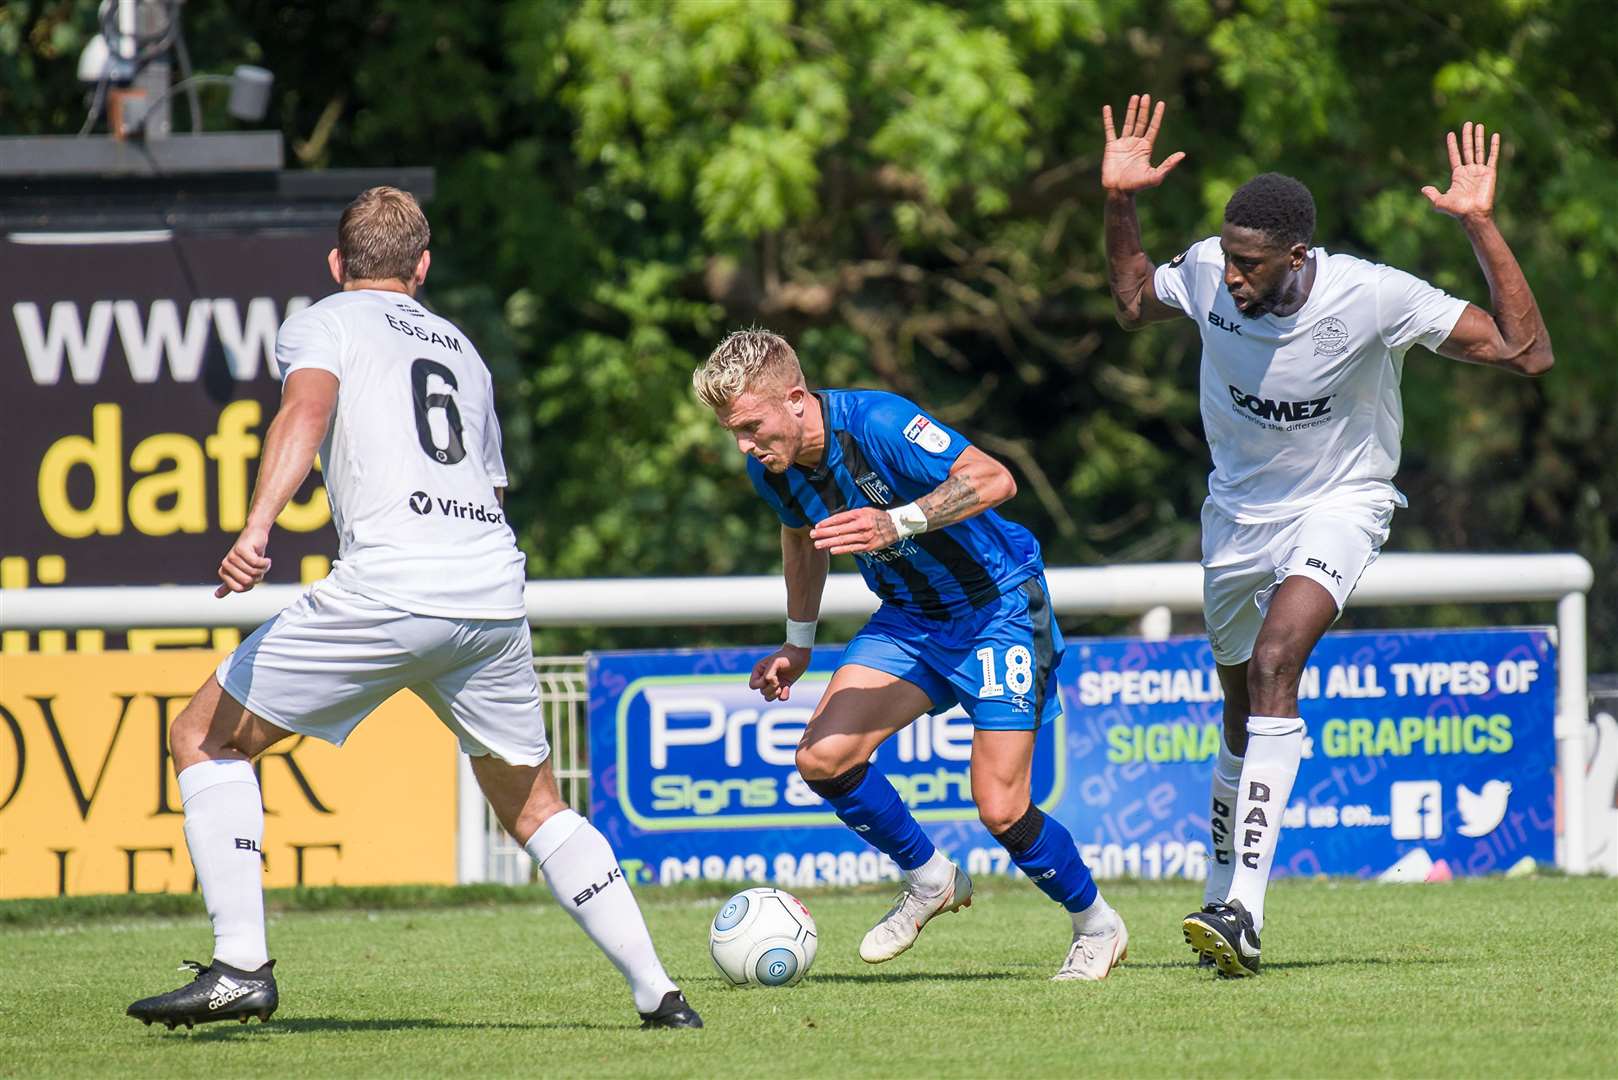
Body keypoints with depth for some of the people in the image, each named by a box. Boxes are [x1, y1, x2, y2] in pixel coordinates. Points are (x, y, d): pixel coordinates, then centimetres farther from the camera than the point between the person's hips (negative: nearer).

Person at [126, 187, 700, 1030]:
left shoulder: (321, 324, 10)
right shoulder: (462, 350, 29)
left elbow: (307, 408, -12)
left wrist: (257, 527, -25)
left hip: (388, 583, -6)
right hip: (496, 589, 6)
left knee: (206, 738, 6)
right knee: (533, 807, 23)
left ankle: (241, 967, -7)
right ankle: (657, 992, 15)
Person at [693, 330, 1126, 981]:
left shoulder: (876, 423, -28)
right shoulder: (771, 465, -6)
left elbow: (993, 479, -33)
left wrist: (897, 523, -43)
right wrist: (798, 644, 22)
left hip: (997, 606, -7)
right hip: (908, 617, 7)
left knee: (1001, 809, -12)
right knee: (822, 757, -11)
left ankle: (1096, 927, 14)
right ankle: (929, 882, 12)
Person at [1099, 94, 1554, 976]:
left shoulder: (1372, 297, -25)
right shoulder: (1206, 274, -15)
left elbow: (1527, 353, -23)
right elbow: (1133, 303, 12)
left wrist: (1481, 229, -32)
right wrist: (1118, 206, -4)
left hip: (1338, 504, -5)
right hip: (1239, 508, 5)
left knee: (1274, 664, -27)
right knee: (1244, 709, 12)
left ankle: (1242, 911, -34)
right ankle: (1225, 905, 31)